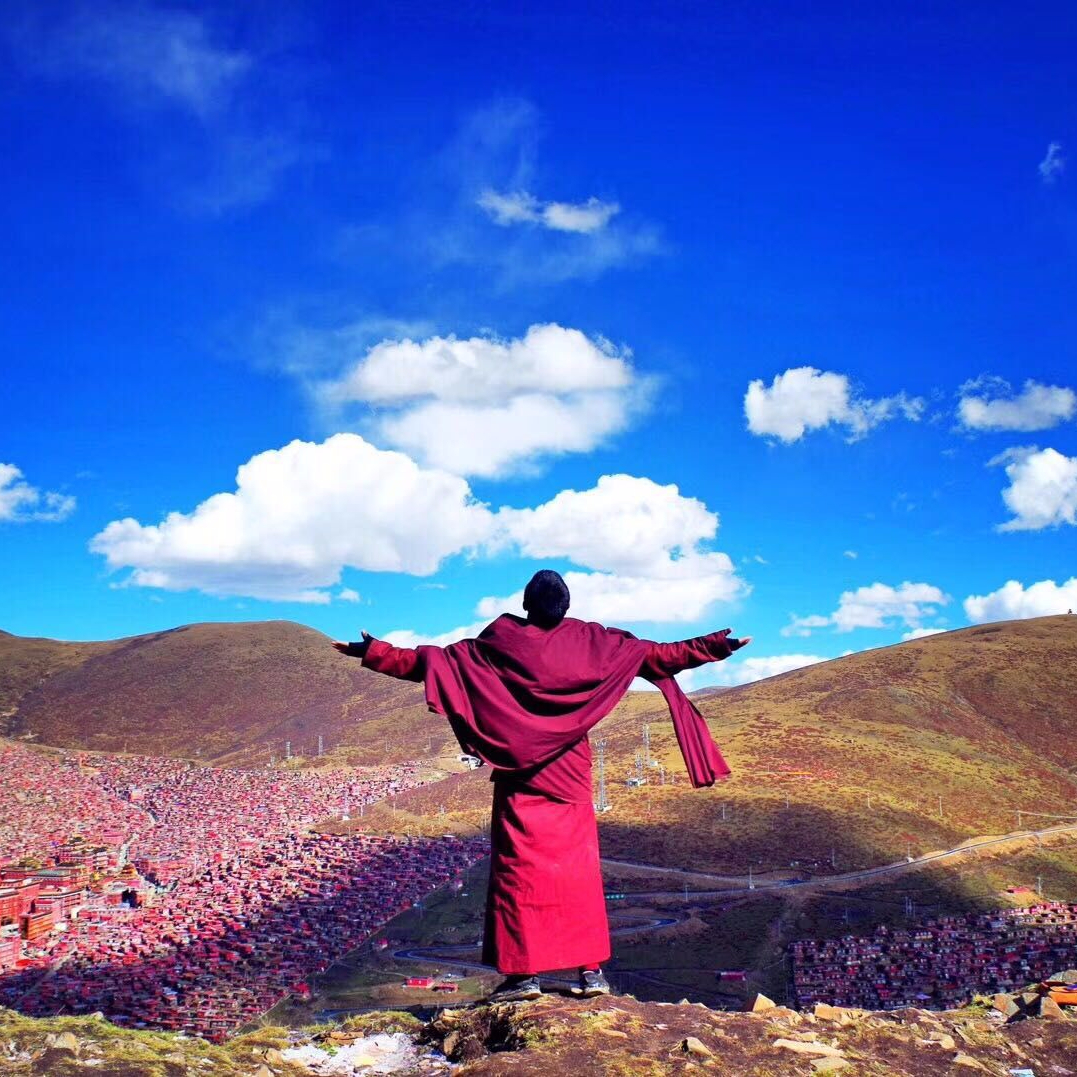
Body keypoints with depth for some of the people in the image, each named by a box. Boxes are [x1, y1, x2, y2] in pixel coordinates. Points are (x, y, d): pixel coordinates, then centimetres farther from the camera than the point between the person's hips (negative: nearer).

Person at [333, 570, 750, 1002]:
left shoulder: (499, 643, -5)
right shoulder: (590, 641, 0)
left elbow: (431, 660, -5)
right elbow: (657, 654, 5)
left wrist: (374, 652, 0)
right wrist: (713, 647, 14)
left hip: (519, 774, -2)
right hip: (570, 775, 2)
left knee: (519, 869, 1)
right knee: (578, 869, 8)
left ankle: (524, 973, -2)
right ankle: (591, 970, 8)